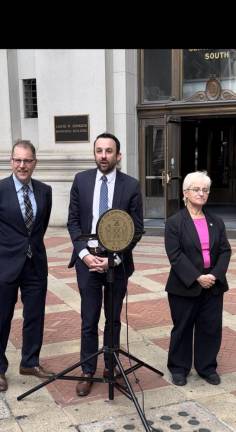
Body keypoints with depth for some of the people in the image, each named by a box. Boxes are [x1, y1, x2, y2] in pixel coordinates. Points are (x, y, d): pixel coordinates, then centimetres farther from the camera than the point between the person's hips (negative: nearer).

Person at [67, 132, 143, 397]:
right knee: (89, 321, 6)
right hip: (87, 258, 1)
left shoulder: (131, 185, -4)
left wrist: (115, 257, -12)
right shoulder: (81, 180, 1)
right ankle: (88, 372, 20)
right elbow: (73, 221, 3)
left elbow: (137, 229, -3)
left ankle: (111, 367, 29)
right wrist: (84, 253, -9)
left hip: (118, 261, 0)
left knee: (114, 319, 12)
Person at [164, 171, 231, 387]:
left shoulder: (216, 222, 9)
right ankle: (179, 368, 24)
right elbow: (175, 255, -13)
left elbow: (225, 251, 3)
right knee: (182, 328, 8)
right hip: (185, 287, -4)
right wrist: (197, 277, -20)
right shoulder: (174, 222, -5)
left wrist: (215, 275, -13)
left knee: (211, 328, 10)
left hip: (213, 286, 4)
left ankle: (207, 367, 27)